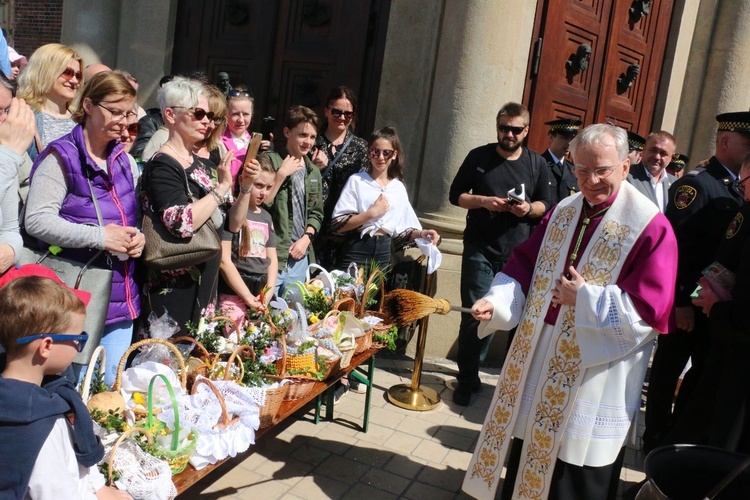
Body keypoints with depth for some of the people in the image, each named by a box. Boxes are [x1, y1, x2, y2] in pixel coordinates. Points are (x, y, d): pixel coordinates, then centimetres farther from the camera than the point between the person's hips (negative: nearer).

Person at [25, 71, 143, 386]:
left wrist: (139, 237, -1)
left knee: (113, 385, 15)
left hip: (121, 296, 7)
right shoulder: (62, 157, -10)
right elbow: (36, 220, -20)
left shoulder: (125, 161, 12)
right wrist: (100, 237, -23)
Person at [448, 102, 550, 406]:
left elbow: (545, 205, 12)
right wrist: (483, 201, -13)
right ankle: (468, 379, 12)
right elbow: (456, 195, 5)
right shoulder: (479, 157, 3)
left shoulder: (537, 164, 7)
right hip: (480, 250, -1)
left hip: (518, 254, 2)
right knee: (474, 314, -1)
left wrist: (529, 209, -11)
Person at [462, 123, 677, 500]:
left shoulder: (649, 226, -13)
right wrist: (497, 301, -10)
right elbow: (525, 266, 6)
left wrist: (585, 299, -19)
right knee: (528, 445, 19)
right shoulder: (562, 213, 6)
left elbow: (652, 309, -18)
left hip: (595, 373, -5)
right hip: (539, 359, 6)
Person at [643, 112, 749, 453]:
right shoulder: (695, 183, -12)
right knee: (667, 373, 5)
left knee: (704, 372, 16)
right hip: (686, 303, -8)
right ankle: (655, 442, 20)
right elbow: (675, 245, -19)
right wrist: (681, 302, -20)